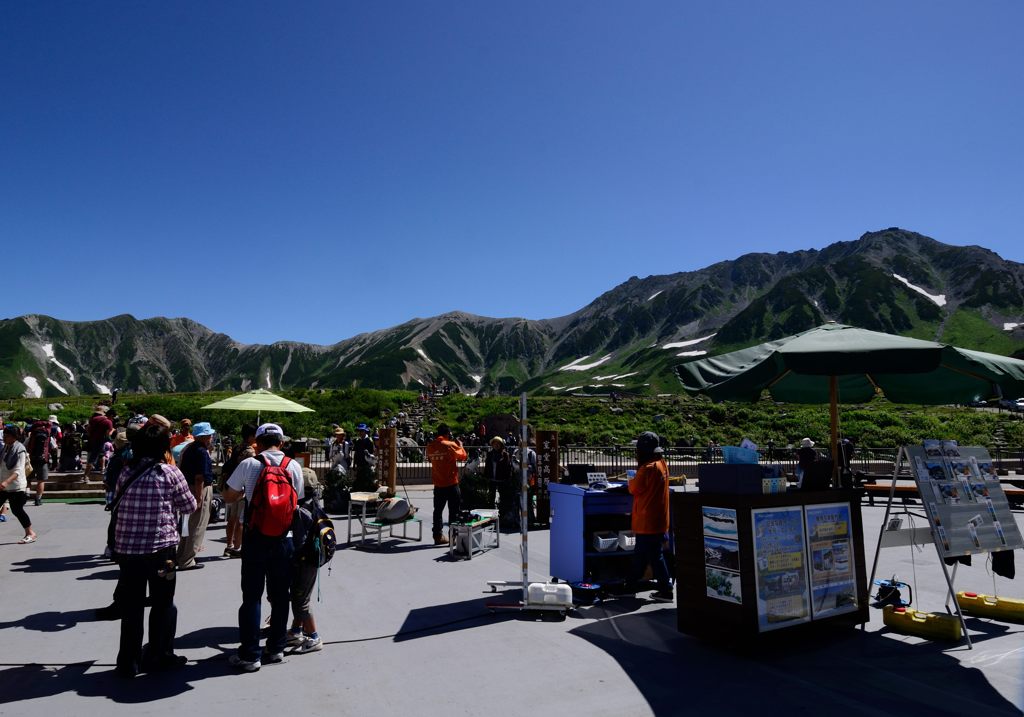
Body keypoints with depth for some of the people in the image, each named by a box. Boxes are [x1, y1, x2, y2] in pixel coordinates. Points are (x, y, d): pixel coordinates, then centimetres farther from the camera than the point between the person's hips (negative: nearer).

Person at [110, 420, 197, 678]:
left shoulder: (126, 472, 1)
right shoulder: (169, 473, -10)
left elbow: (118, 502, 11)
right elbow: (190, 506, -1)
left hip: (127, 548, 4)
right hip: (160, 548, -4)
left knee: (131, 606, 14)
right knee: (163, 605, 13)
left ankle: (129, 662, 22)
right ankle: (159, 657, 22)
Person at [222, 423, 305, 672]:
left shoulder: (248, 465, -6)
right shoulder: (294, 467, -2)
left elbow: (228, 497, 3)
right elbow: (297, 500, 4)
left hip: (255, 538, -1)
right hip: (284, 538, 2)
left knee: (252, 597, 6)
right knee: (280, 595, 13)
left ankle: (250, 655, 10)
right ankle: (276, 648, 22)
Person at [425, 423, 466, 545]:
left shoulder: (430, 446, 2)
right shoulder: (450, 445, -13)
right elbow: (463, 456, -2)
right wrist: (460, 445, 13)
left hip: (438, 484, 5)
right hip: (451, 483, -5)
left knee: (438, 510, 12)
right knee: (454, 510, 3)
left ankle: (438, 536, 16)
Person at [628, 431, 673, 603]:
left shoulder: (648, 468, -22)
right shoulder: (662, 464, 7)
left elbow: (634, 488, -13)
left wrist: (631, 481, 5)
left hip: (648, 521, -10)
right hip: (659, 519, 10)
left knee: (655, 556, 0)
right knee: (640, 553, 19)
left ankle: (665, 591, 7)